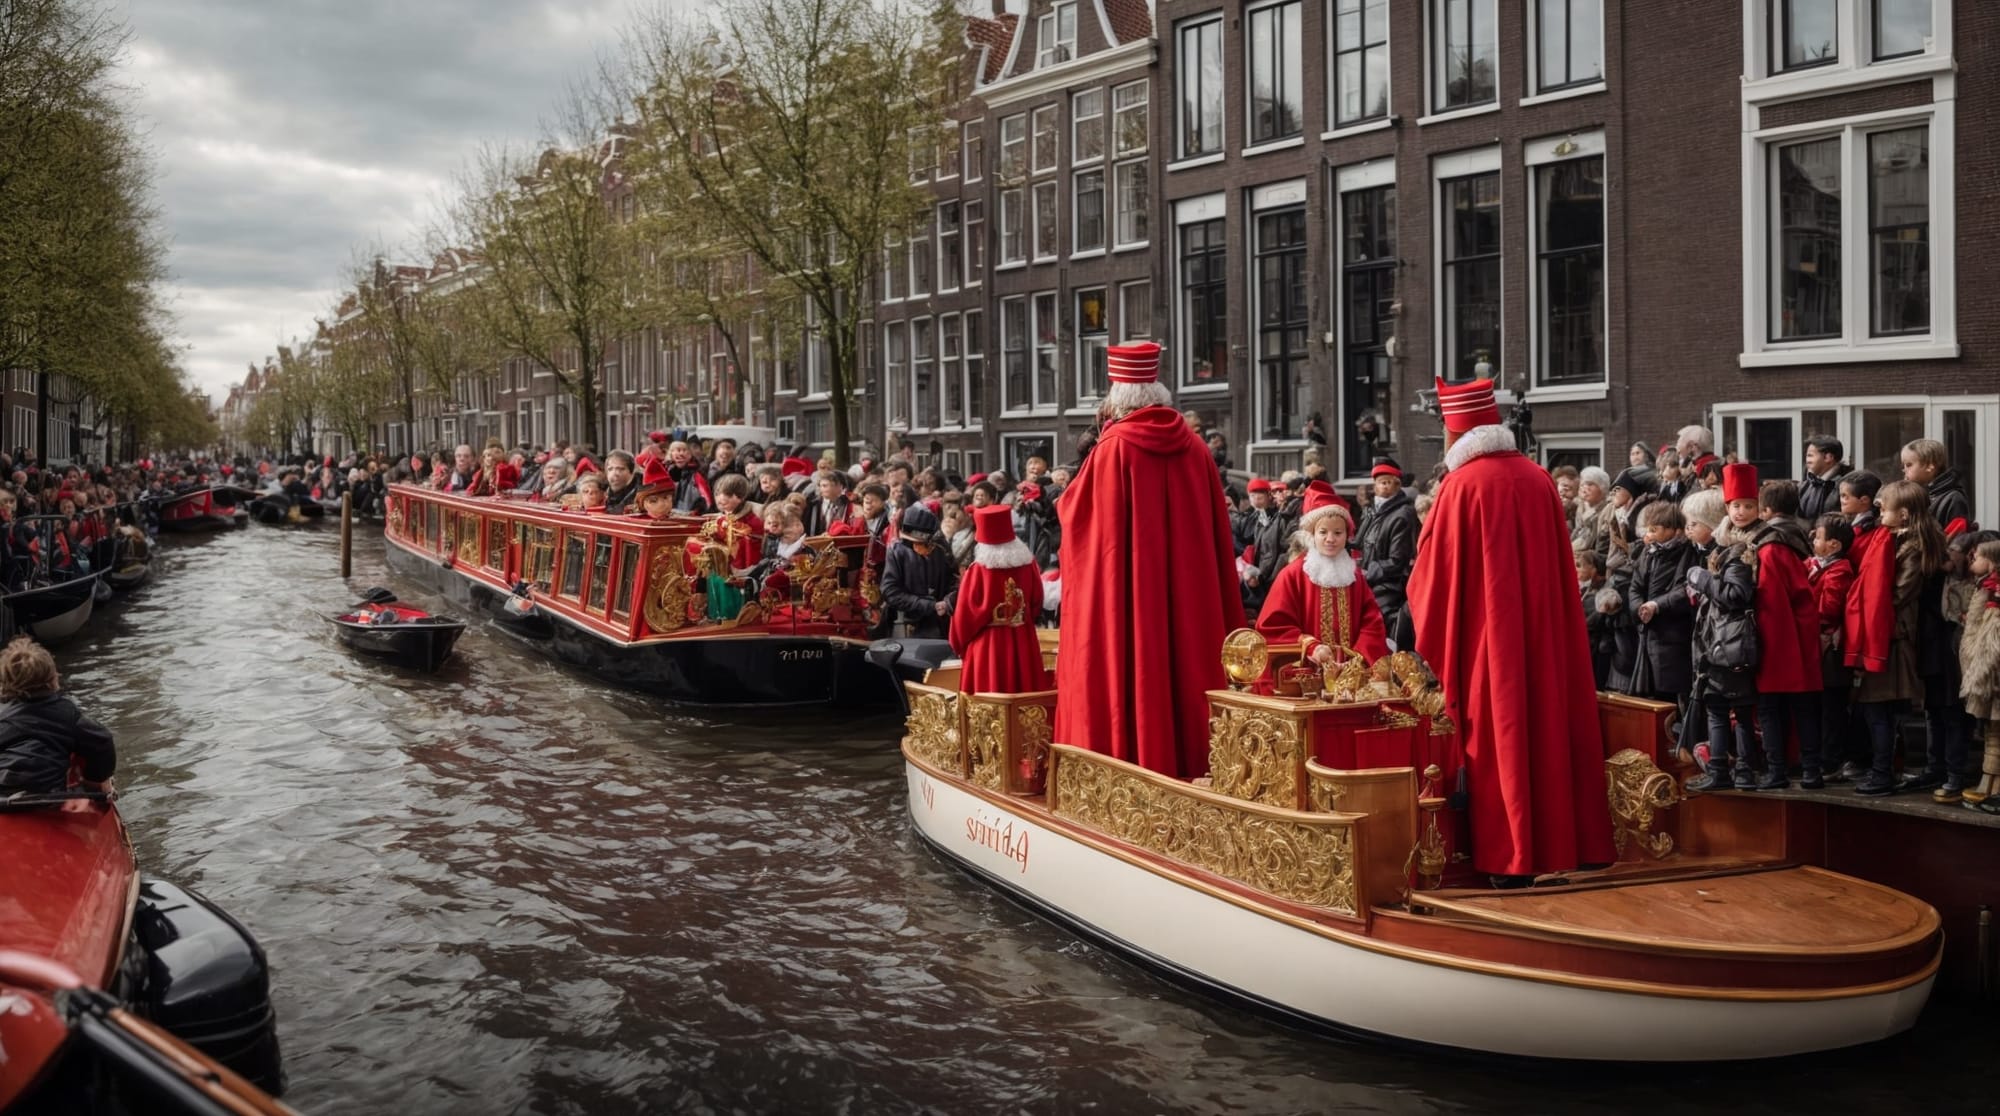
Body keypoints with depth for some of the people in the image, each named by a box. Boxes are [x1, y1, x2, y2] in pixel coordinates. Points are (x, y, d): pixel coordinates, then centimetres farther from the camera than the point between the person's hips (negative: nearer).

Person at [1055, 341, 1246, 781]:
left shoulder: (1114, 448, -9)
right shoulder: (1194, 447, 4)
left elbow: (1071, 508, 0)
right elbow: (1217, 529, 7)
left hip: (1127, 593, -4)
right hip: (1187, 594, 4)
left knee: (1131, 674, 1)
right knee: (1185, 661, 11)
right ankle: (1191, 764, 15)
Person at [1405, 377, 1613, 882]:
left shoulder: (1462, 485, -11)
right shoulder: (1539, 479, 4)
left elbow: (1433, 569, -5)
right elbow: (1560, 564, 11)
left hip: (1488, 633, -5)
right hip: (1544, 630, 5)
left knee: (1498, 733, 2)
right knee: (1546, 722, 11)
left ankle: (1509, 857, 5)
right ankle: (1557, 838, 20)